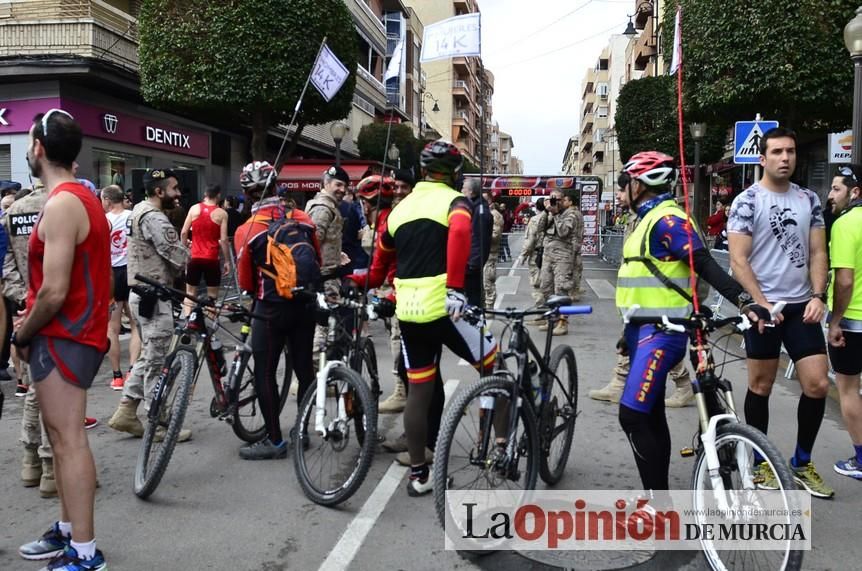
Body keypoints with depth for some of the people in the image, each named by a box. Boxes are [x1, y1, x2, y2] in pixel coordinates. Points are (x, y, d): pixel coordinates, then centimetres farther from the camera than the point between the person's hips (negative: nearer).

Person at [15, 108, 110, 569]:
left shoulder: (61, 204, -18)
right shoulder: (82, 197, 15)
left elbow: (54, 292, -23)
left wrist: (23, 333, -7)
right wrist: (31, 321, 12)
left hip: (62, 336, -10)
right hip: (77, 330, 10)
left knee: (68, 438, -6)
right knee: (62, 436, 17)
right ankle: (67, 530, 28)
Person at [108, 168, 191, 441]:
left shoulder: (140, 211, 15)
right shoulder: (155, 219, -18)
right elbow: (179, 257, -20)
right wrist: (188, 253, 2)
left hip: (143, 293, 10)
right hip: (154, 296, -10)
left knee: (147, 357, 18)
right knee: (156, 361, -2)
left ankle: (126, 412, 21)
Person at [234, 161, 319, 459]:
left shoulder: (246, 231, -11)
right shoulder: (303, 219, 0)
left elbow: (245, 283, -2)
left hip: (271, 309, -5)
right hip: (304, 304, 5)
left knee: (265, 374, 6)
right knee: (304, 367, 14)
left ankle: (275, 441, 11)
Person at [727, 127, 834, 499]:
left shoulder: (809, 200, 8)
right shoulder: (747, 201, -6)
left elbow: (817, 253, 8)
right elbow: (738, 261, -11)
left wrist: (817, 296, -6)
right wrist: (762, 304, -17)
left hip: (801, 306, 4)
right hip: (763, 307, -4)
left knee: (818, 385, 0)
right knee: (761, 386, 5)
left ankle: (802, 463, 17)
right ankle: (760, 462, 20)